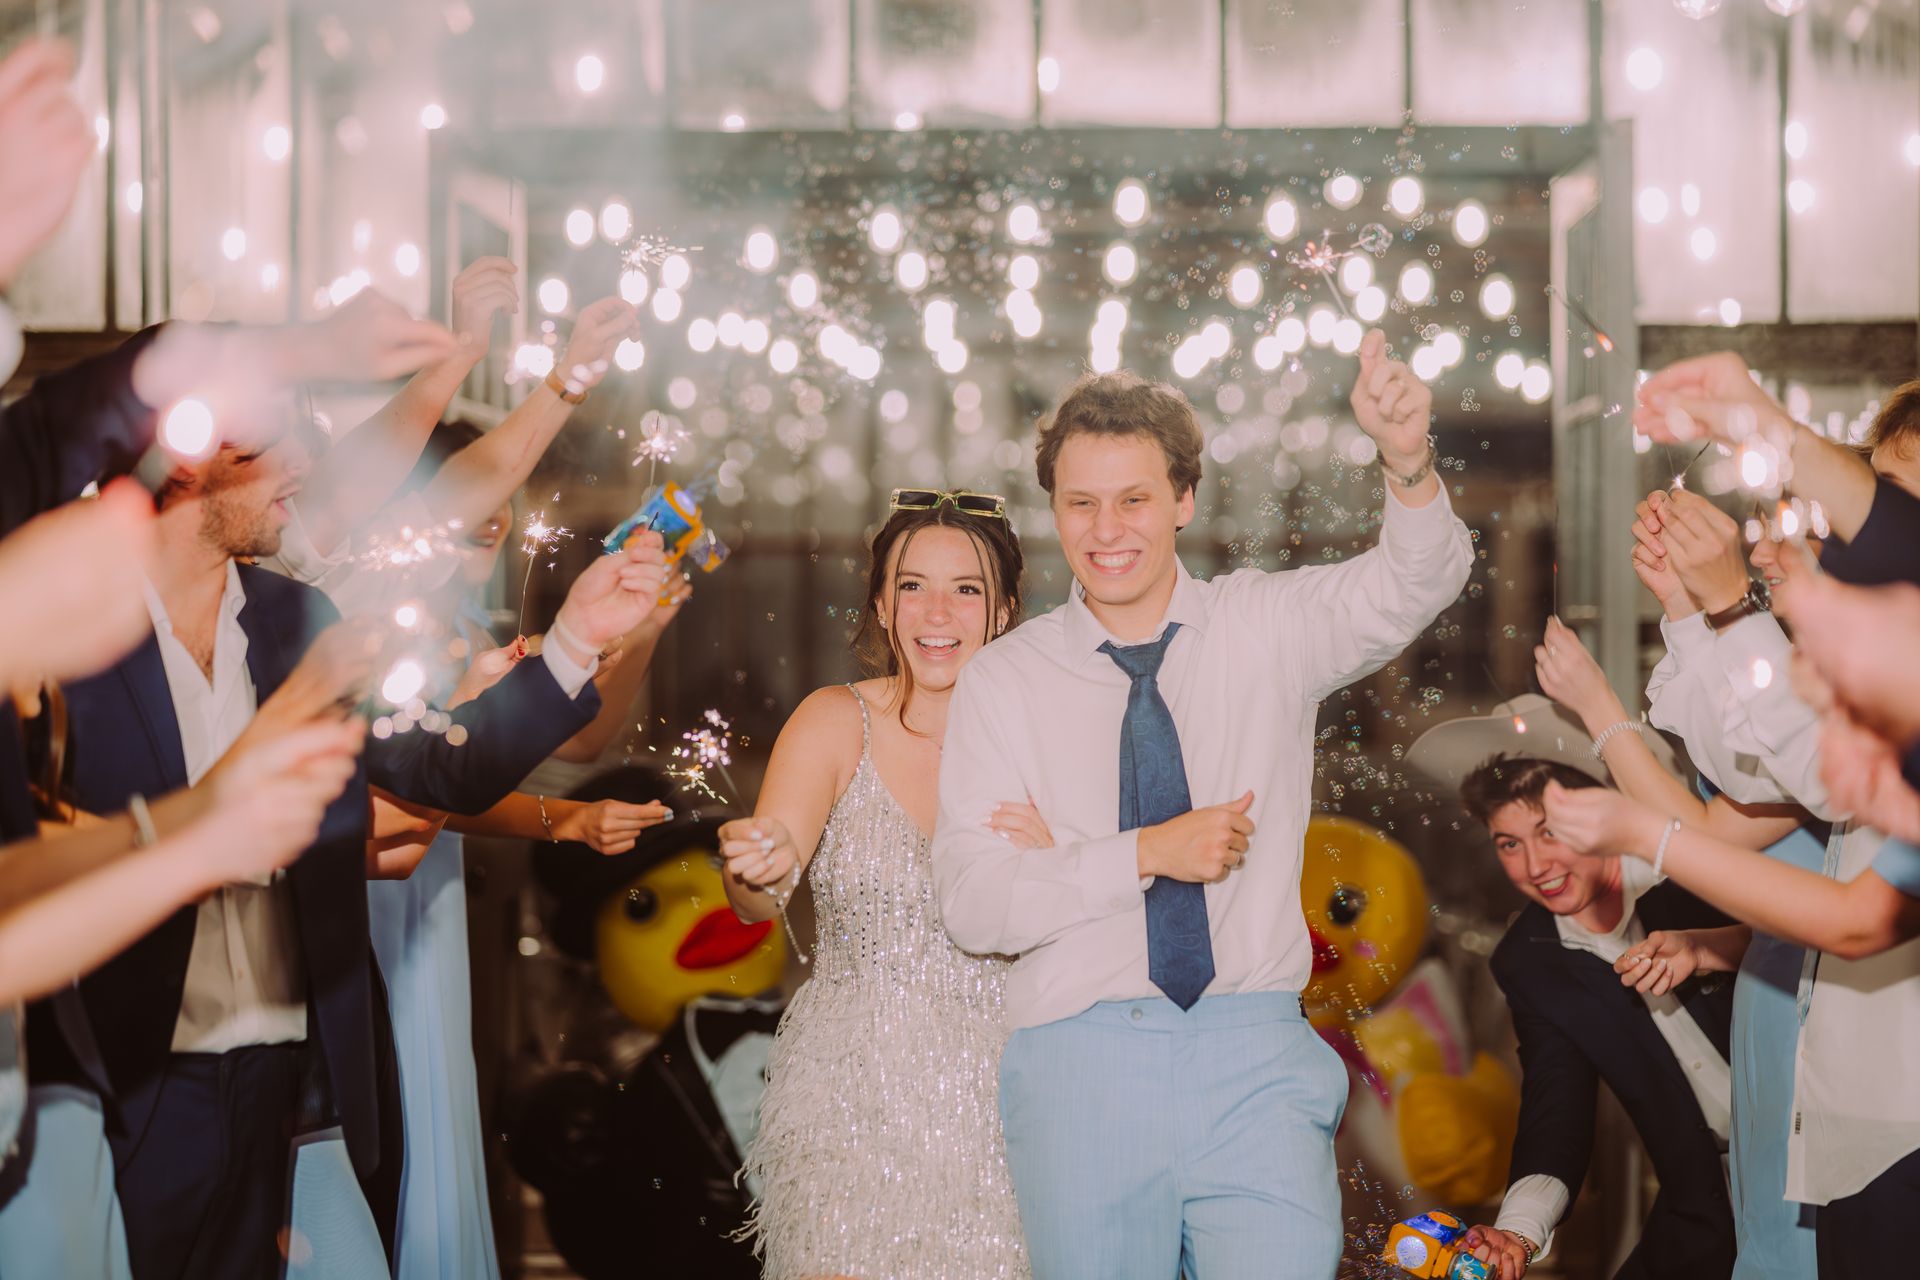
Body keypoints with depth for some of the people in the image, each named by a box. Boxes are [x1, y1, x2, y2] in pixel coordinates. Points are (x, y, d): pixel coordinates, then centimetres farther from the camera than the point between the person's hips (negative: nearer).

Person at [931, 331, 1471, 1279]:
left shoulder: (1267, 628, 8)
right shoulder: (1003, 682, 6)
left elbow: (1412, 585, -10)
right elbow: (971, 901, -2)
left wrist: (1407, 461, -31)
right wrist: (1148, 853, -12)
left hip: (1254, 1056, 0)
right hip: (1081, 1057, 0)